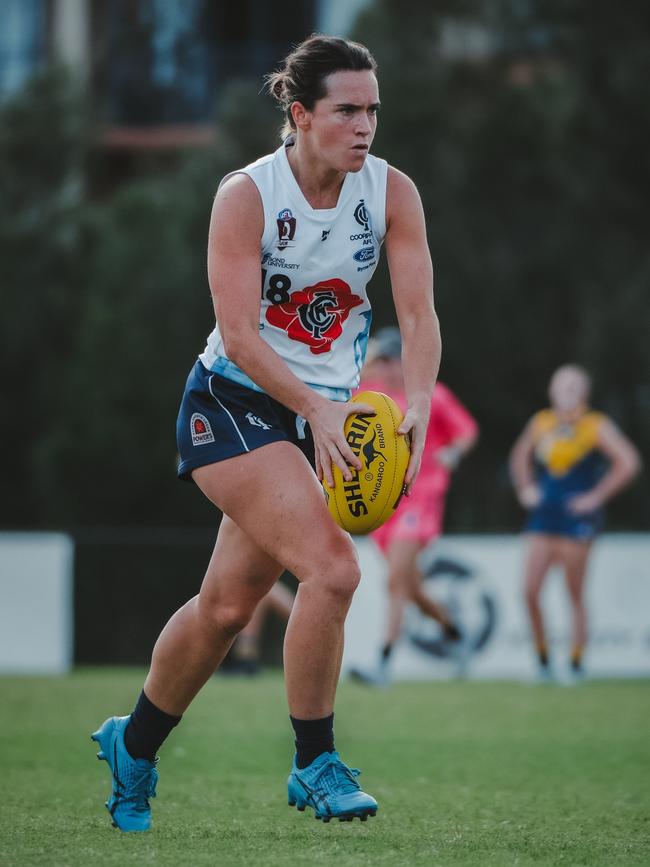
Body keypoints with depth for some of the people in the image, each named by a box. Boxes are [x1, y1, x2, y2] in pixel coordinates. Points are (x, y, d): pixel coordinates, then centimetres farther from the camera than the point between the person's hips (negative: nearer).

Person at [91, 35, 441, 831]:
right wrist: (319, 409, -34)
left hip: (321, 415, 5)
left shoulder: (391, 192, -6)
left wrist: (415, 406, -27)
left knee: (228, 603, 10)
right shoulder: (246, 195, -18)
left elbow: (418, 314, -10)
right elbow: (240, 335, -22)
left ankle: (132, 747, 33)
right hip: (232, 406, -5)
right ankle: (314, 765, -7)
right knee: (332, 568, -22)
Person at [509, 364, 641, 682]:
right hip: (543, 518, 4)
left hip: (577, 519, -4)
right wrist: (524, 489, 13)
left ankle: (576, 664, 6)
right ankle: (542, 658, 7)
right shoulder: (541, 423, 10)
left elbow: (628, 462, -11)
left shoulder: (597, 426, -4)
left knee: (574, 594, -1)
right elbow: (519, 456, 28)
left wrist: (597, 496, -12)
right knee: (530, 590, -6)